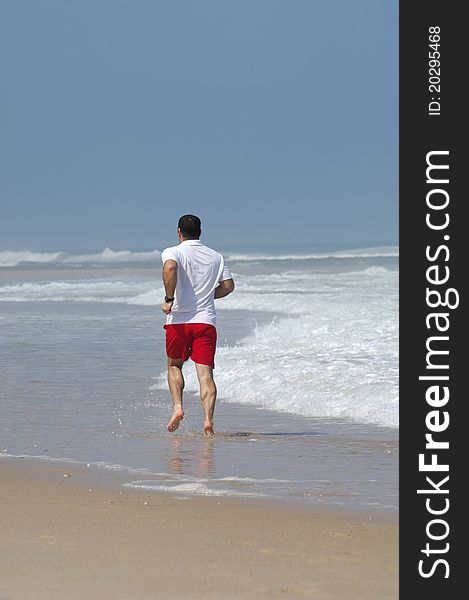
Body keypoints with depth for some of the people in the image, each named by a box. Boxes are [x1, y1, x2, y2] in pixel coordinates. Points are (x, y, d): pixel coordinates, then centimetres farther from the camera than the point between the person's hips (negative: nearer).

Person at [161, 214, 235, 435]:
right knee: (205, 373, -3)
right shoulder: (215, 257, 13)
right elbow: (228, 286, 11)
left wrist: (169, 299, -18)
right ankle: (208, 419, -19)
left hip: (179, 320, -2)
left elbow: (170, 268, -22)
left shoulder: (172, 252, 0)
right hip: (206, 321, 2)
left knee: (174, 365, 20)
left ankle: (177, 407, 2)